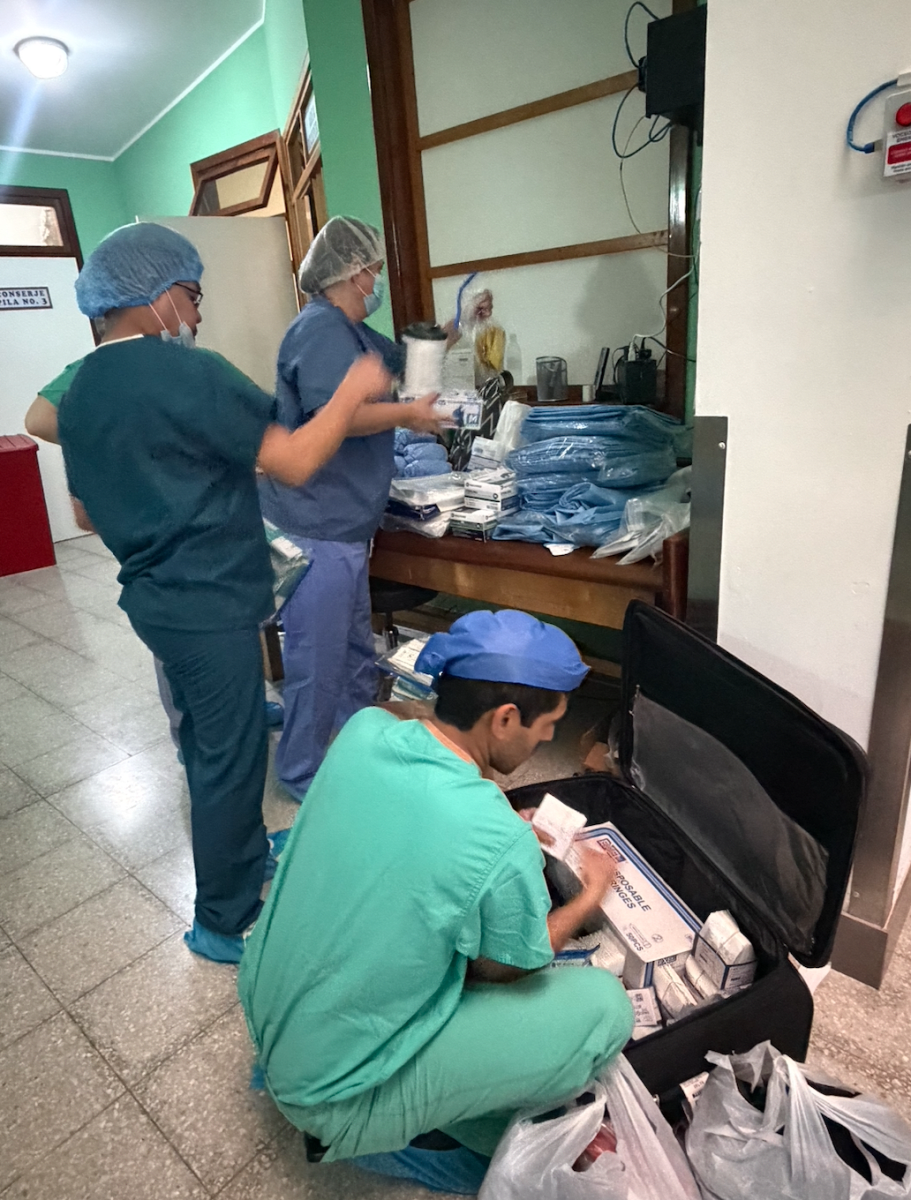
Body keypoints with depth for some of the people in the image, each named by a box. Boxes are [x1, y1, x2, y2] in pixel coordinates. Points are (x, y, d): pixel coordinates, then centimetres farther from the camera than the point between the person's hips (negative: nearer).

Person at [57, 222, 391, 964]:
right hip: (210, 604, -9)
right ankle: (222, 924, 20)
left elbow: (86, 515, 16)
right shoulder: (188, 373, -18)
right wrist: (356, 388, -8)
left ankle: (245, 851, 44)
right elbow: (295, 461, -20)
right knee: (230, 757, 3)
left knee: (205, 740, 23)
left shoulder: (79, 394, 9)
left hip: (153, 597, 9)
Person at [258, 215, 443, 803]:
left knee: (356, 648, 22)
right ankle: (303, 777, 16)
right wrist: (409, 415, -17)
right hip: (315, 529, -11)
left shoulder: (352, 332, 18)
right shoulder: (320, 328, -15)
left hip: (345, 527, 11)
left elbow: (404, 358, 36)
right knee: (317, 659, -1)